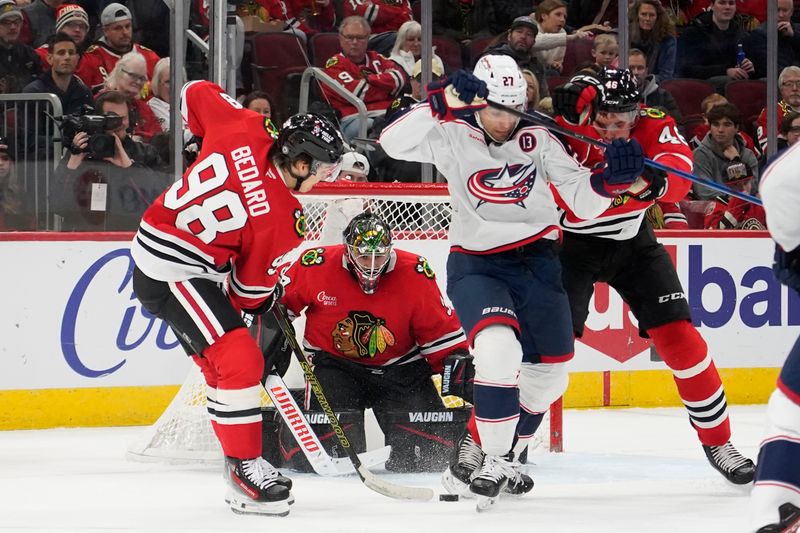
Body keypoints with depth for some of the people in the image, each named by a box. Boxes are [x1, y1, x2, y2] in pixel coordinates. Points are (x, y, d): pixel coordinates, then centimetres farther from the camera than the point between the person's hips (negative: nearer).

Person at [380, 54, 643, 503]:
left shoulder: (538, 140, -2)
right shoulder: (453, 136, -8)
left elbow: (584, 201, -2)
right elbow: (395, 142, -26)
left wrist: (613, 177, -22)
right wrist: (444, 102, -34)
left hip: (536, 262, 4)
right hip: (475, 266, -4)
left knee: (549, 375, 8)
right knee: (498, 349, -29)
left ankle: (501, 451, 32)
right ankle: (493, 460, -14)